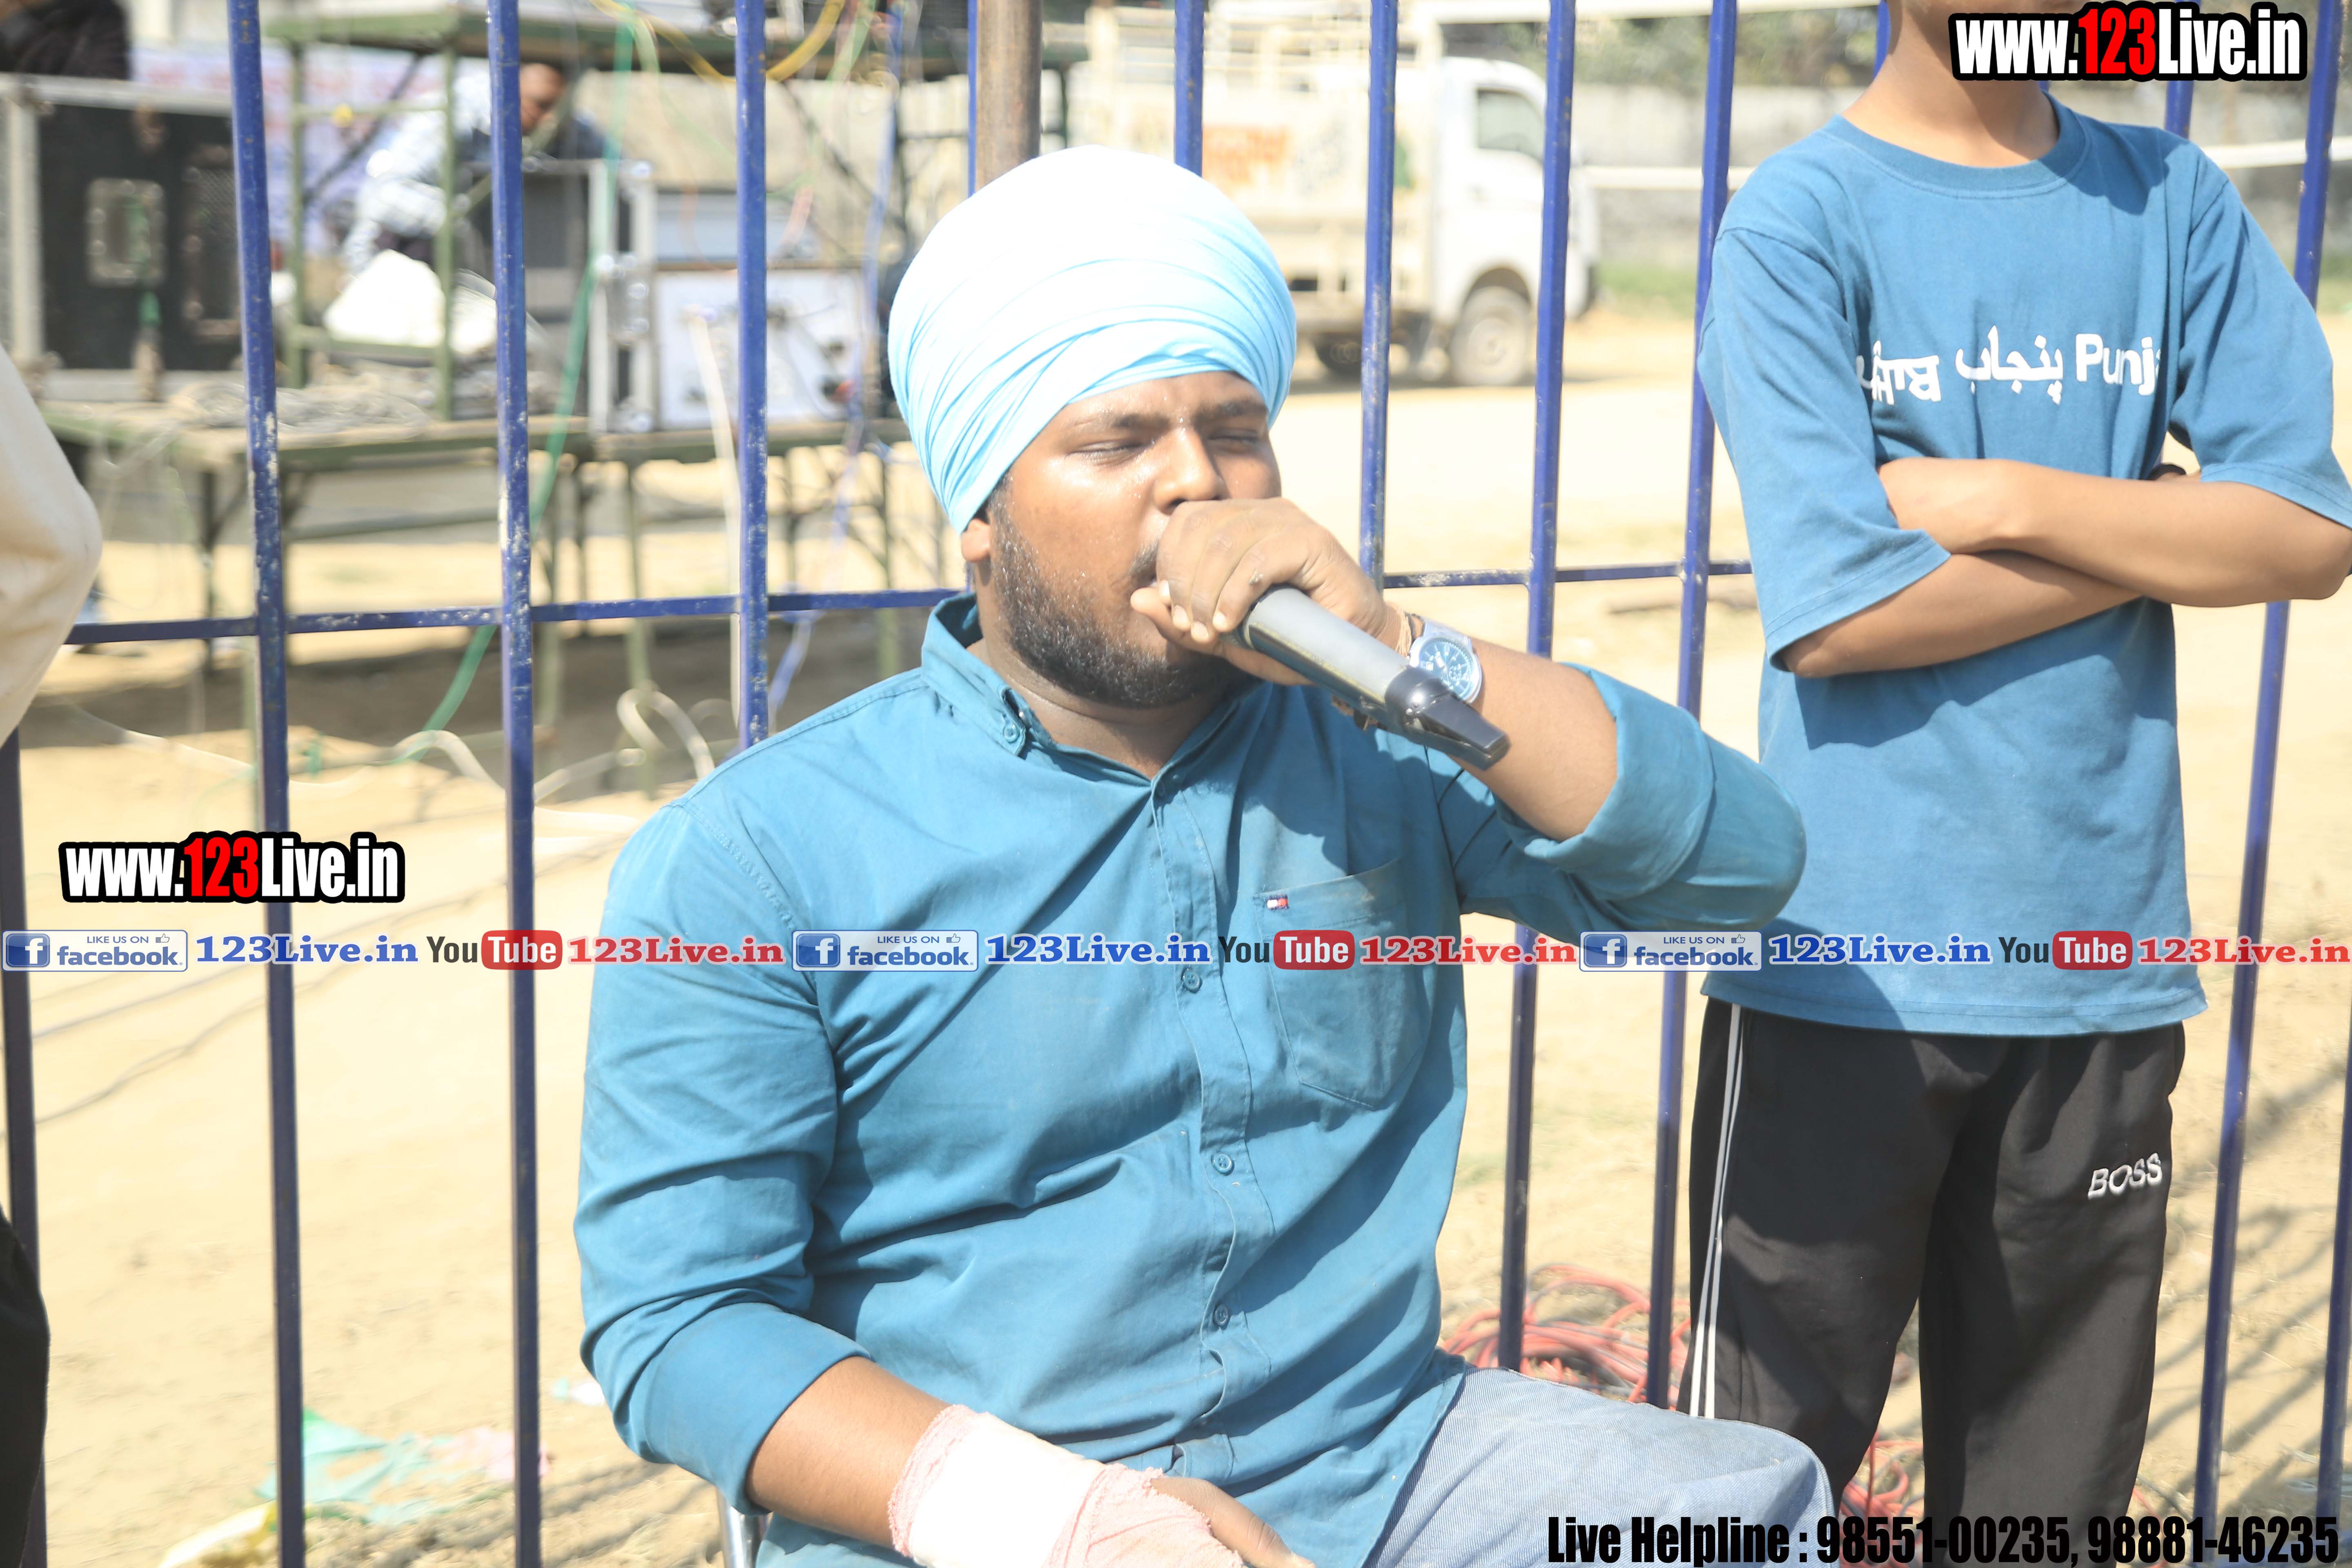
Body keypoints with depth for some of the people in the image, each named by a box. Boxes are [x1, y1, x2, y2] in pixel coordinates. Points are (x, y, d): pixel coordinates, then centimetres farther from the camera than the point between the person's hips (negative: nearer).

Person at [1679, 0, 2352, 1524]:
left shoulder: (2176, 203, 8)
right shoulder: (1798, 220, -5)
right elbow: (1834, 612, -14)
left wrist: (2012, 501, -11)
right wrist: (2165, 541, -5)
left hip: (2104, 953, 4)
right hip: (1849, 960, -4)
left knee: (2056, 1473, 13)